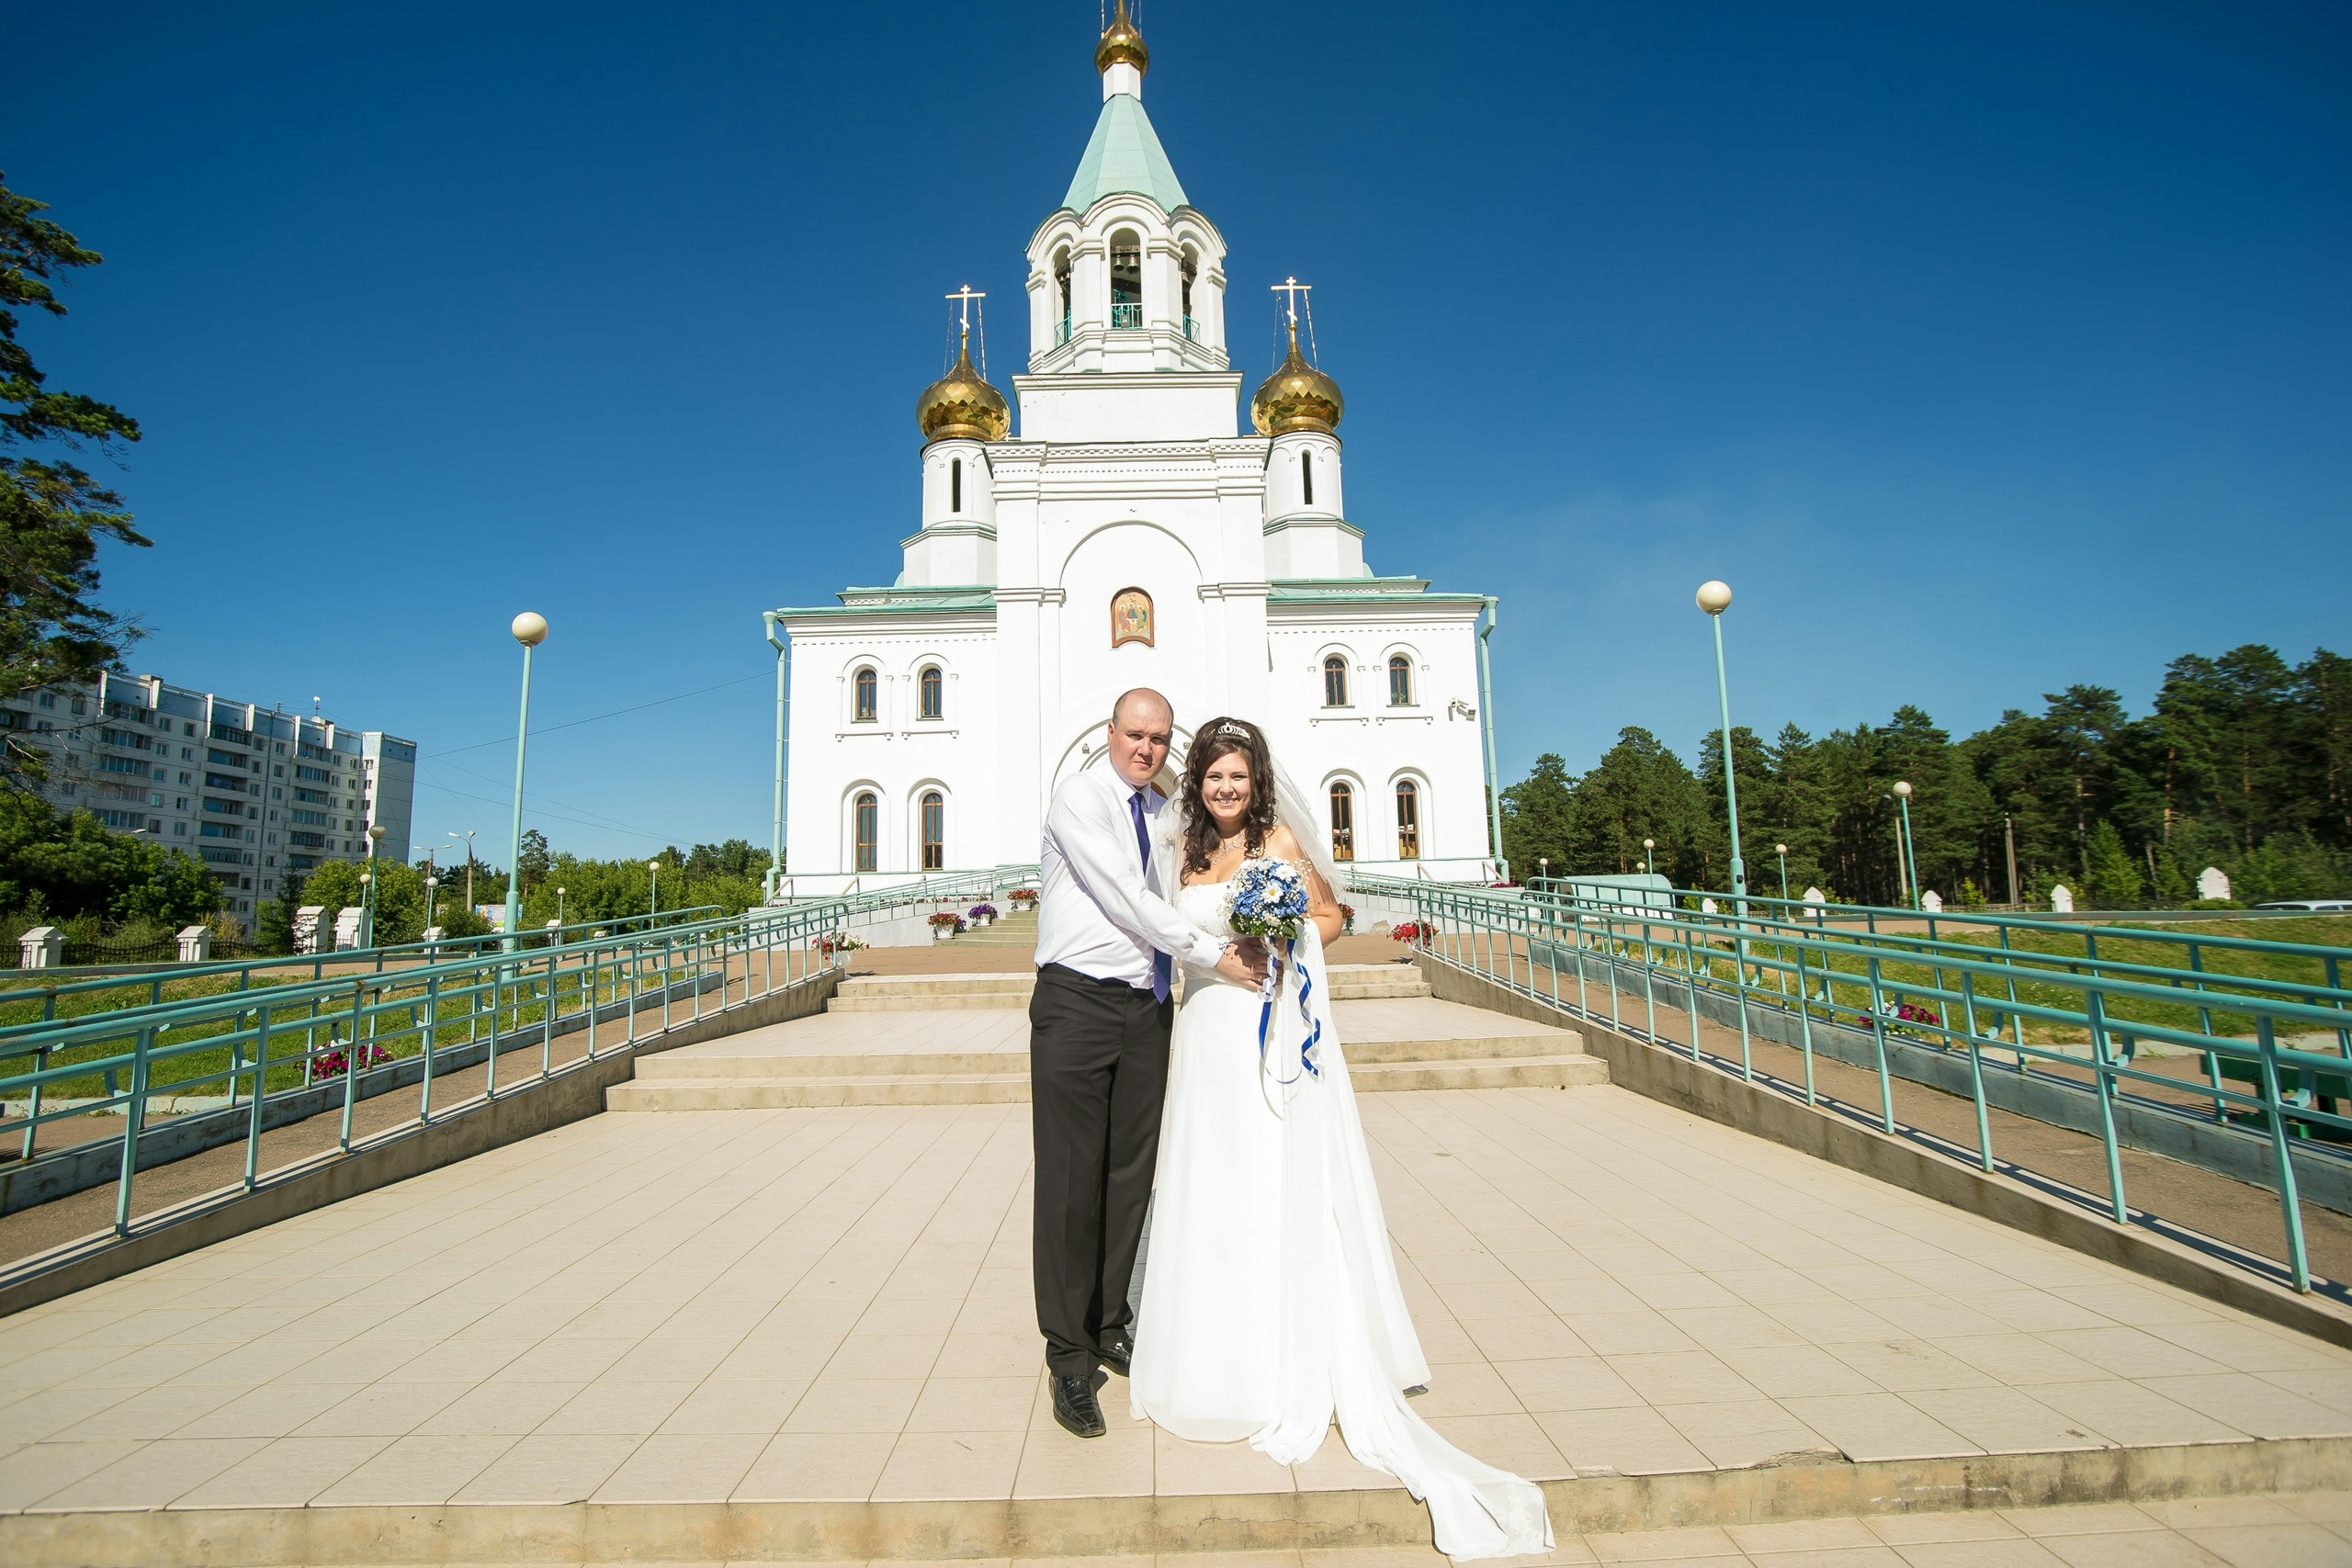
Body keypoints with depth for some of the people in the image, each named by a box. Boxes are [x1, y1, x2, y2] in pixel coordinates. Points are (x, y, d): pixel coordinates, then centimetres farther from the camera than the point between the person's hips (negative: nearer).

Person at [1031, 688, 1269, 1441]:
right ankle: (1069, 1356, 12)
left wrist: (1238, 941, 3)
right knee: (1071, 1180, -1)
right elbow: (1125, 897, -15)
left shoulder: (1165, 814, 15)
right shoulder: (1079, 797, -7)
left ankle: (1109, 1327, 29)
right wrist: (1211, 953, -13)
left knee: (1130, 1176, 12)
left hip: (1147, 1009, 6)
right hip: (1079, 1003, -6)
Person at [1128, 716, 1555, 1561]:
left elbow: (1330, 914, 4)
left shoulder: (1281, 841, -1)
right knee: (1211, 1196, 9)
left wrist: (1288, 943, -14)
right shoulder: (1190, 851, 9)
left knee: (1280, 1193, 2)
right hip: (1205, 1035, 4)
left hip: (1269, 1034, -4)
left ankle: (1292, 1368, 14)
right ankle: (1218, 1356, 24)